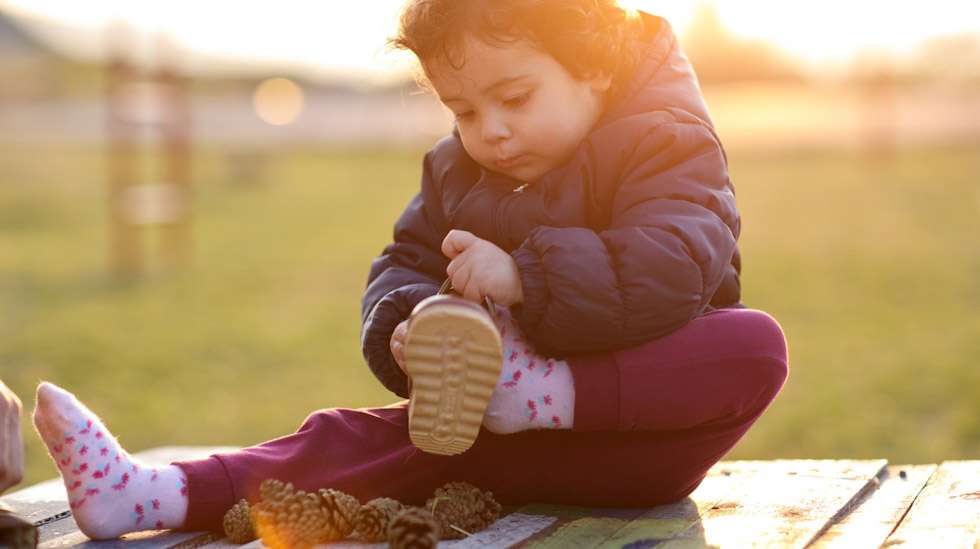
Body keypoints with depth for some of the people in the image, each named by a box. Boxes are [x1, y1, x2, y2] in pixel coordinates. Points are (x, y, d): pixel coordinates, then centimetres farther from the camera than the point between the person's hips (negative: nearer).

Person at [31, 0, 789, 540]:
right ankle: (154, 496, -23)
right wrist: (408, 328, -13)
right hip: (496, 431, 5)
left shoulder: (666, 146, -9)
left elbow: (670, 270, -25)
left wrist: (524, 276, -31)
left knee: (755, 346, -31)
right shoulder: (457, 169, 13)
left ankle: (539, 394, -36)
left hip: (641, 436, -4)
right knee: (363, 441, -13)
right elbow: (403, 267, 11)